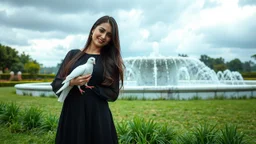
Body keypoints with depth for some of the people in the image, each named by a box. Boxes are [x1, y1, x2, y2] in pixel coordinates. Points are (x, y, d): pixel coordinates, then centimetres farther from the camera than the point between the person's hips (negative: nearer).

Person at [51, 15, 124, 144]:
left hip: (98, 117, -1)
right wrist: (71, 82, -14)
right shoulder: (73, 54, 6)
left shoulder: (111, 61, 2)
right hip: (71, 114, 2)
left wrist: (88, 86, -12)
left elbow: (113, 94, -2)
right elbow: (56, 83, 6)